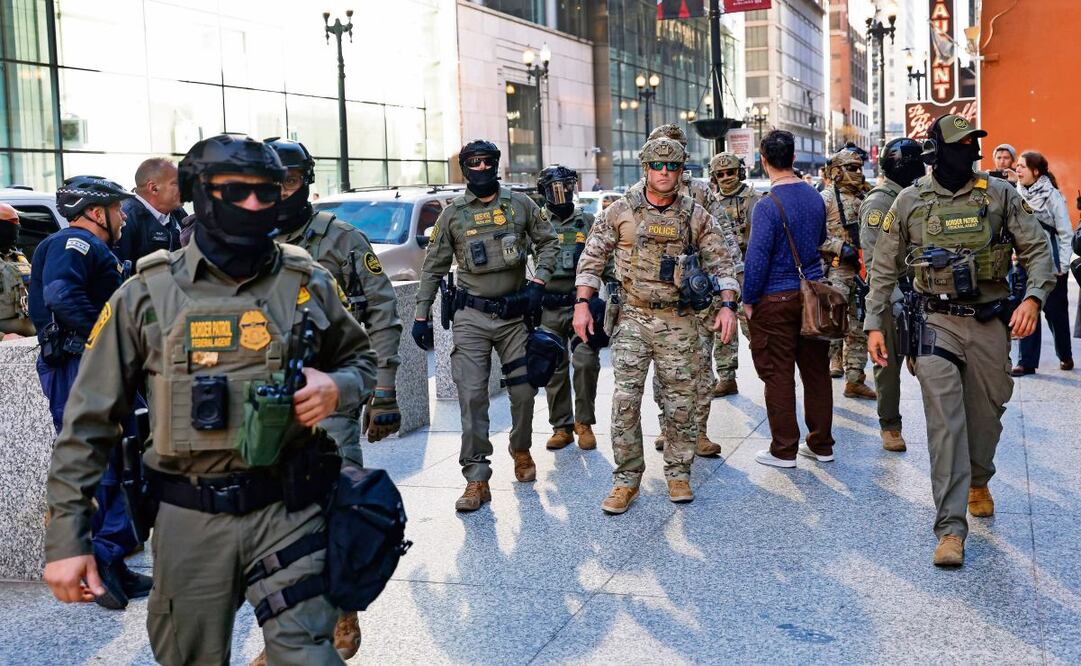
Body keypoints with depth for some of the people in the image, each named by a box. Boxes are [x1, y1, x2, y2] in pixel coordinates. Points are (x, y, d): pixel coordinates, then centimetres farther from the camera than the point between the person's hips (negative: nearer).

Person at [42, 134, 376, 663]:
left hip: (288, 510, 0)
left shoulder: (308, 284, 3)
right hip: (189, 520, 0)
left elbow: (361, 359, 19)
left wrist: (338, 389, -6)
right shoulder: (147, 294, -2)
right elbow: (88, 421, 0)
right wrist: (66, 537, -3)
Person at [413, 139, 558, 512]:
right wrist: (422, 315, 3)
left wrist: (538, 281, -3)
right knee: (472, 396, -7)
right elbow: (433, 268, 7)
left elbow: (547, 242, 12)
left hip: (515, 314, 1)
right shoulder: (452, 215, 5)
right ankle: (476, 479, -3)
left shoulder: (520, 205, 6)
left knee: (524, 390, 7)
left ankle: (521, 451, 33)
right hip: (471, 318, -1)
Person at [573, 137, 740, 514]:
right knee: (625, 401, -4)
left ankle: (678, 473, 20)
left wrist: (727, 305, -5)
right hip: (633, 319, -1)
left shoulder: (696, 216, 4)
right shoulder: (621, 212, 2)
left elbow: (720, 262, 6)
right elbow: (592, 259, 4)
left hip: (680, 322, 1)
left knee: (681, 400, 5)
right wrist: (582, 304, -3)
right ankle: (626, 479, 6)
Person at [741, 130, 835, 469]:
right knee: (816, 370, 12)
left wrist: (748, 300, -7)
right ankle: (821, 444, 21)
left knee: (778, 375, 2)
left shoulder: (768, 205, -16)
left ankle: (783, 450, 9)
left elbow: (757, 257, -17)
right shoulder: (815, 197, 6)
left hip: (777, 300, -7)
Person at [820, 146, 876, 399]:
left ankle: (855, 379, 13)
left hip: (861, 271, 7)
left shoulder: (863, 198, 16)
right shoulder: (827, 198, -6)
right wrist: (840, 247, -19)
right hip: (835, 271, -7)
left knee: (859, 328, 8)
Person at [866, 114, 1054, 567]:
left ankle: (978, 480, 45)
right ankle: (951, 528, -6)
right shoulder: (910, 202, 0)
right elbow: (884, 268, 5)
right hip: (937, 322, -1)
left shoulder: (1000, 195, 0)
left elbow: (1037, 250, 0)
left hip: (991, 323, 2)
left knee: (986, 414, 13)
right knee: (944, 421, -8)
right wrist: (874, 323, 0)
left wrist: (1034, 297, -18)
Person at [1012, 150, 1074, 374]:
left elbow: (1066, 233, -7)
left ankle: (1065, 355, 28)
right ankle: (1027, 361, 4)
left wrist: (1063, 267, -9)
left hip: (1050, 264, -4)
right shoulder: (1017, 193, 2)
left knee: (1055, 311, 9)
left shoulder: (1052, 196, -10)